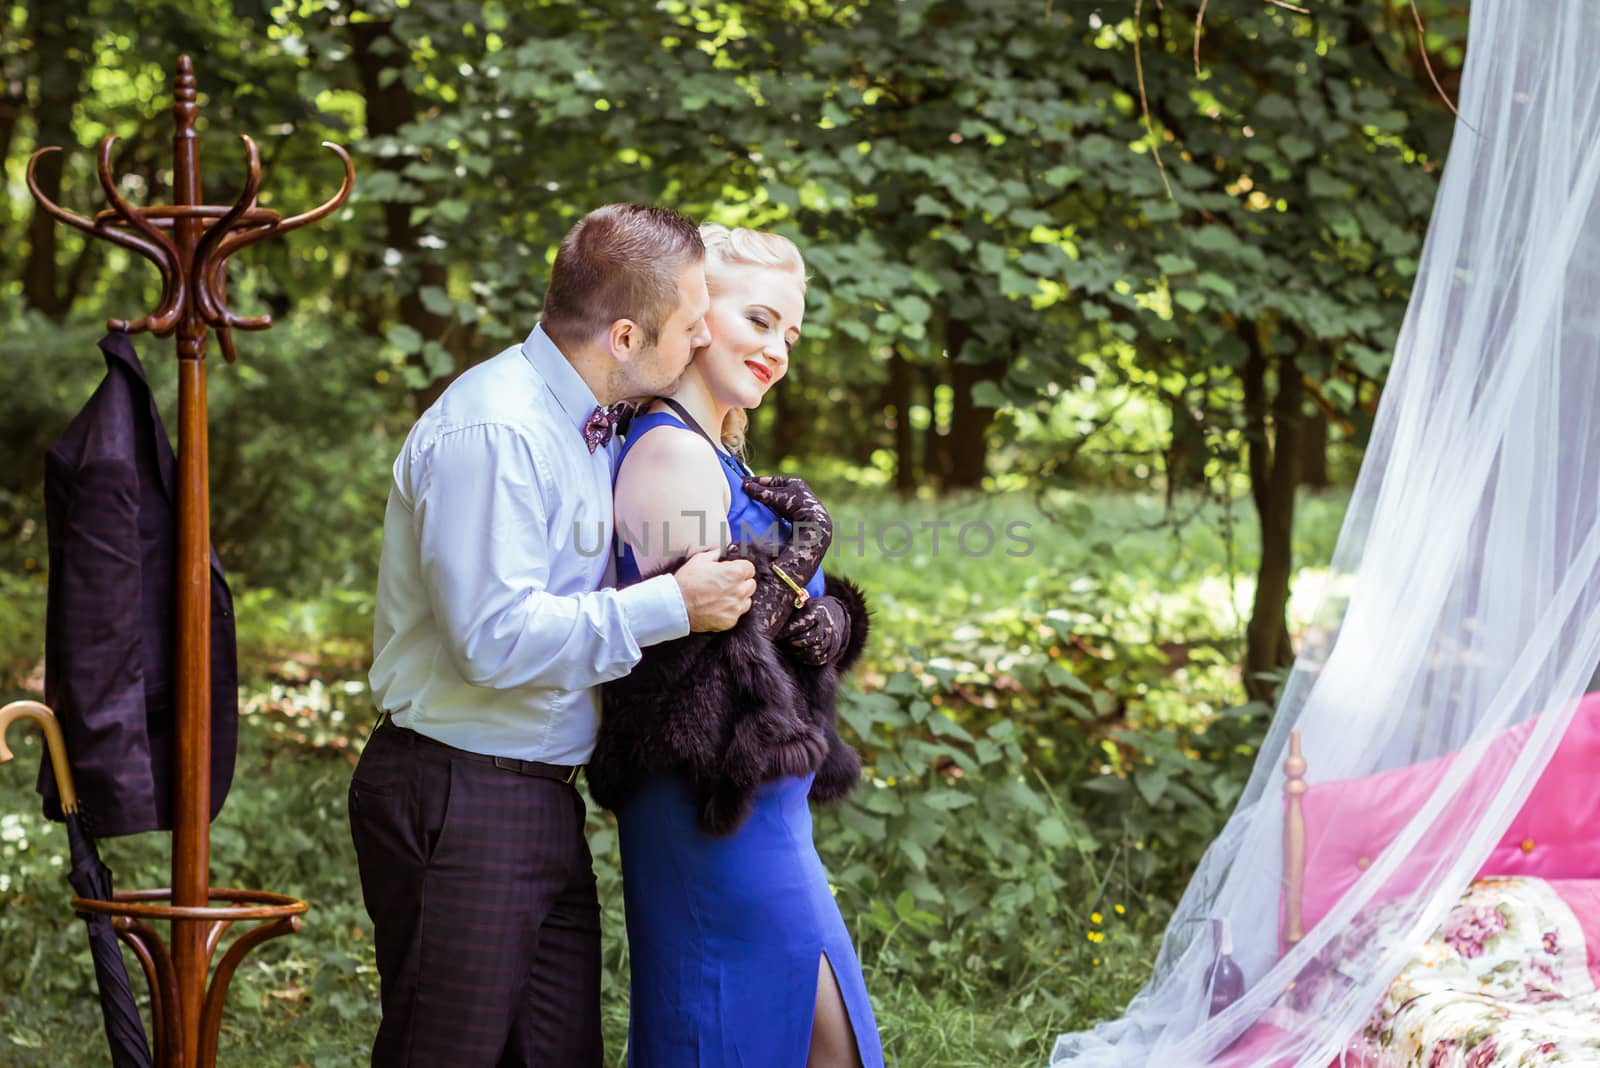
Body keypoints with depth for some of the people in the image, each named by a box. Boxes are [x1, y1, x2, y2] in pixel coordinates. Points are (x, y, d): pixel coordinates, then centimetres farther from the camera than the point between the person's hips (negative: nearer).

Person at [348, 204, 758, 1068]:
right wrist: (670, 606, -20)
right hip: (459, 805, -9)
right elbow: (498, 638, -24)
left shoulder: (587, 428, 13)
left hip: (544, 799, 9)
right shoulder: (492, 432, -19)